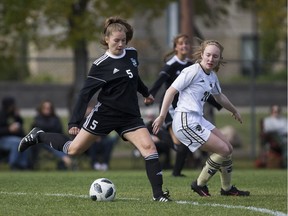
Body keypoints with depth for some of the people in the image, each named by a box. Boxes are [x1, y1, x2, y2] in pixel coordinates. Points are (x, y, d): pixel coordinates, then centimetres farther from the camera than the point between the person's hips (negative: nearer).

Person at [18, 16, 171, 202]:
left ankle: (158, 193, -14)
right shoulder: (101, 65, -12)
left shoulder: (132, 54, 4)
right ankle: (39, 136, 25)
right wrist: (74, 122, -15)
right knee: (74, 149, 1)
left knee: (149, 147, -17)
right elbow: (86, 93, -11)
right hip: (105, 113, -4)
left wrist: (145, 93, 40)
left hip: (130, 116, 4)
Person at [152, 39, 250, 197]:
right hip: (186, 121, -9)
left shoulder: (212, 76, 14)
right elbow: (171, 91, -13)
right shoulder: (192, 71, -12)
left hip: (198, 120, 9)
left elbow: (219, 96, 35)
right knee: (223, 150, -11)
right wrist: (162, 116, -15)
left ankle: (227, 188, 25)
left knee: (228, 149, 11)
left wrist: (234, 111, 48)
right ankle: (200, 184, 3)